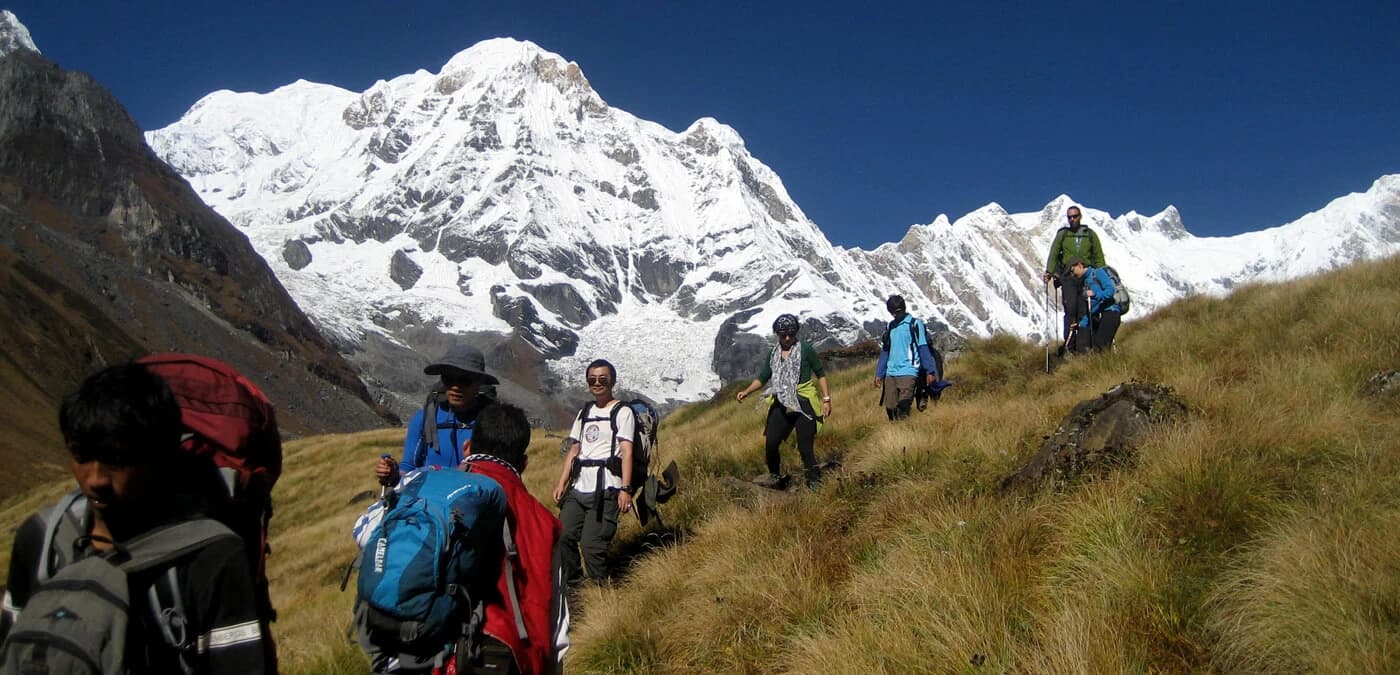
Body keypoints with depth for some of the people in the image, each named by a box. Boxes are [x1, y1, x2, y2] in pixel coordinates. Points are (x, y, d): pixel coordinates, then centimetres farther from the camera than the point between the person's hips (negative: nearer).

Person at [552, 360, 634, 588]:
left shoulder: (622, 412, 1)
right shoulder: (584, 412, 21)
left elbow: (626, 451, -8)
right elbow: (574, 449, 20)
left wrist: (625, 489, -17)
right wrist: (561, 483, 11)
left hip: (605, 489, -6)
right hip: (577, 489, 6)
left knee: (591, 544, -13)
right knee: (562, 537, -1)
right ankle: (571, 587, 15)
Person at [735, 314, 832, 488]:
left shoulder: (806, 349, -1)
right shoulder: (773, 354, 12)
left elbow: (821, 374, 2)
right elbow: (762, 378, 11)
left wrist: (826, 399, -4)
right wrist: (746, 392, -4)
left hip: (804, 404, -4)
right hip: (781, 405, 4)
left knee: (805, 447, -7)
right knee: (770, 444, -4)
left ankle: (814, 482, 8)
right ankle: (774, 475, 19)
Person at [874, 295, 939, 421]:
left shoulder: (915, 324, 0)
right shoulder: (889, 327, 17)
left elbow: (924, 350, -2)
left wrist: (930, 371, -7)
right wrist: (879, 374, 15)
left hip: (907, 372, -5)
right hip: (890, 373, 6)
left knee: (903, 406, -18)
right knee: (890, 407, 1)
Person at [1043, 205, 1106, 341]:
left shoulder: (1090, 235, 13)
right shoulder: (1062, 234, 13)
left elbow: (1099, 258, 12)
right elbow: (1053, 254, 7)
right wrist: (1049, 271, -9)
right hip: (1068, 279, -1)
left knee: (1084, 312, -4)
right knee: (1070, 310, -13)